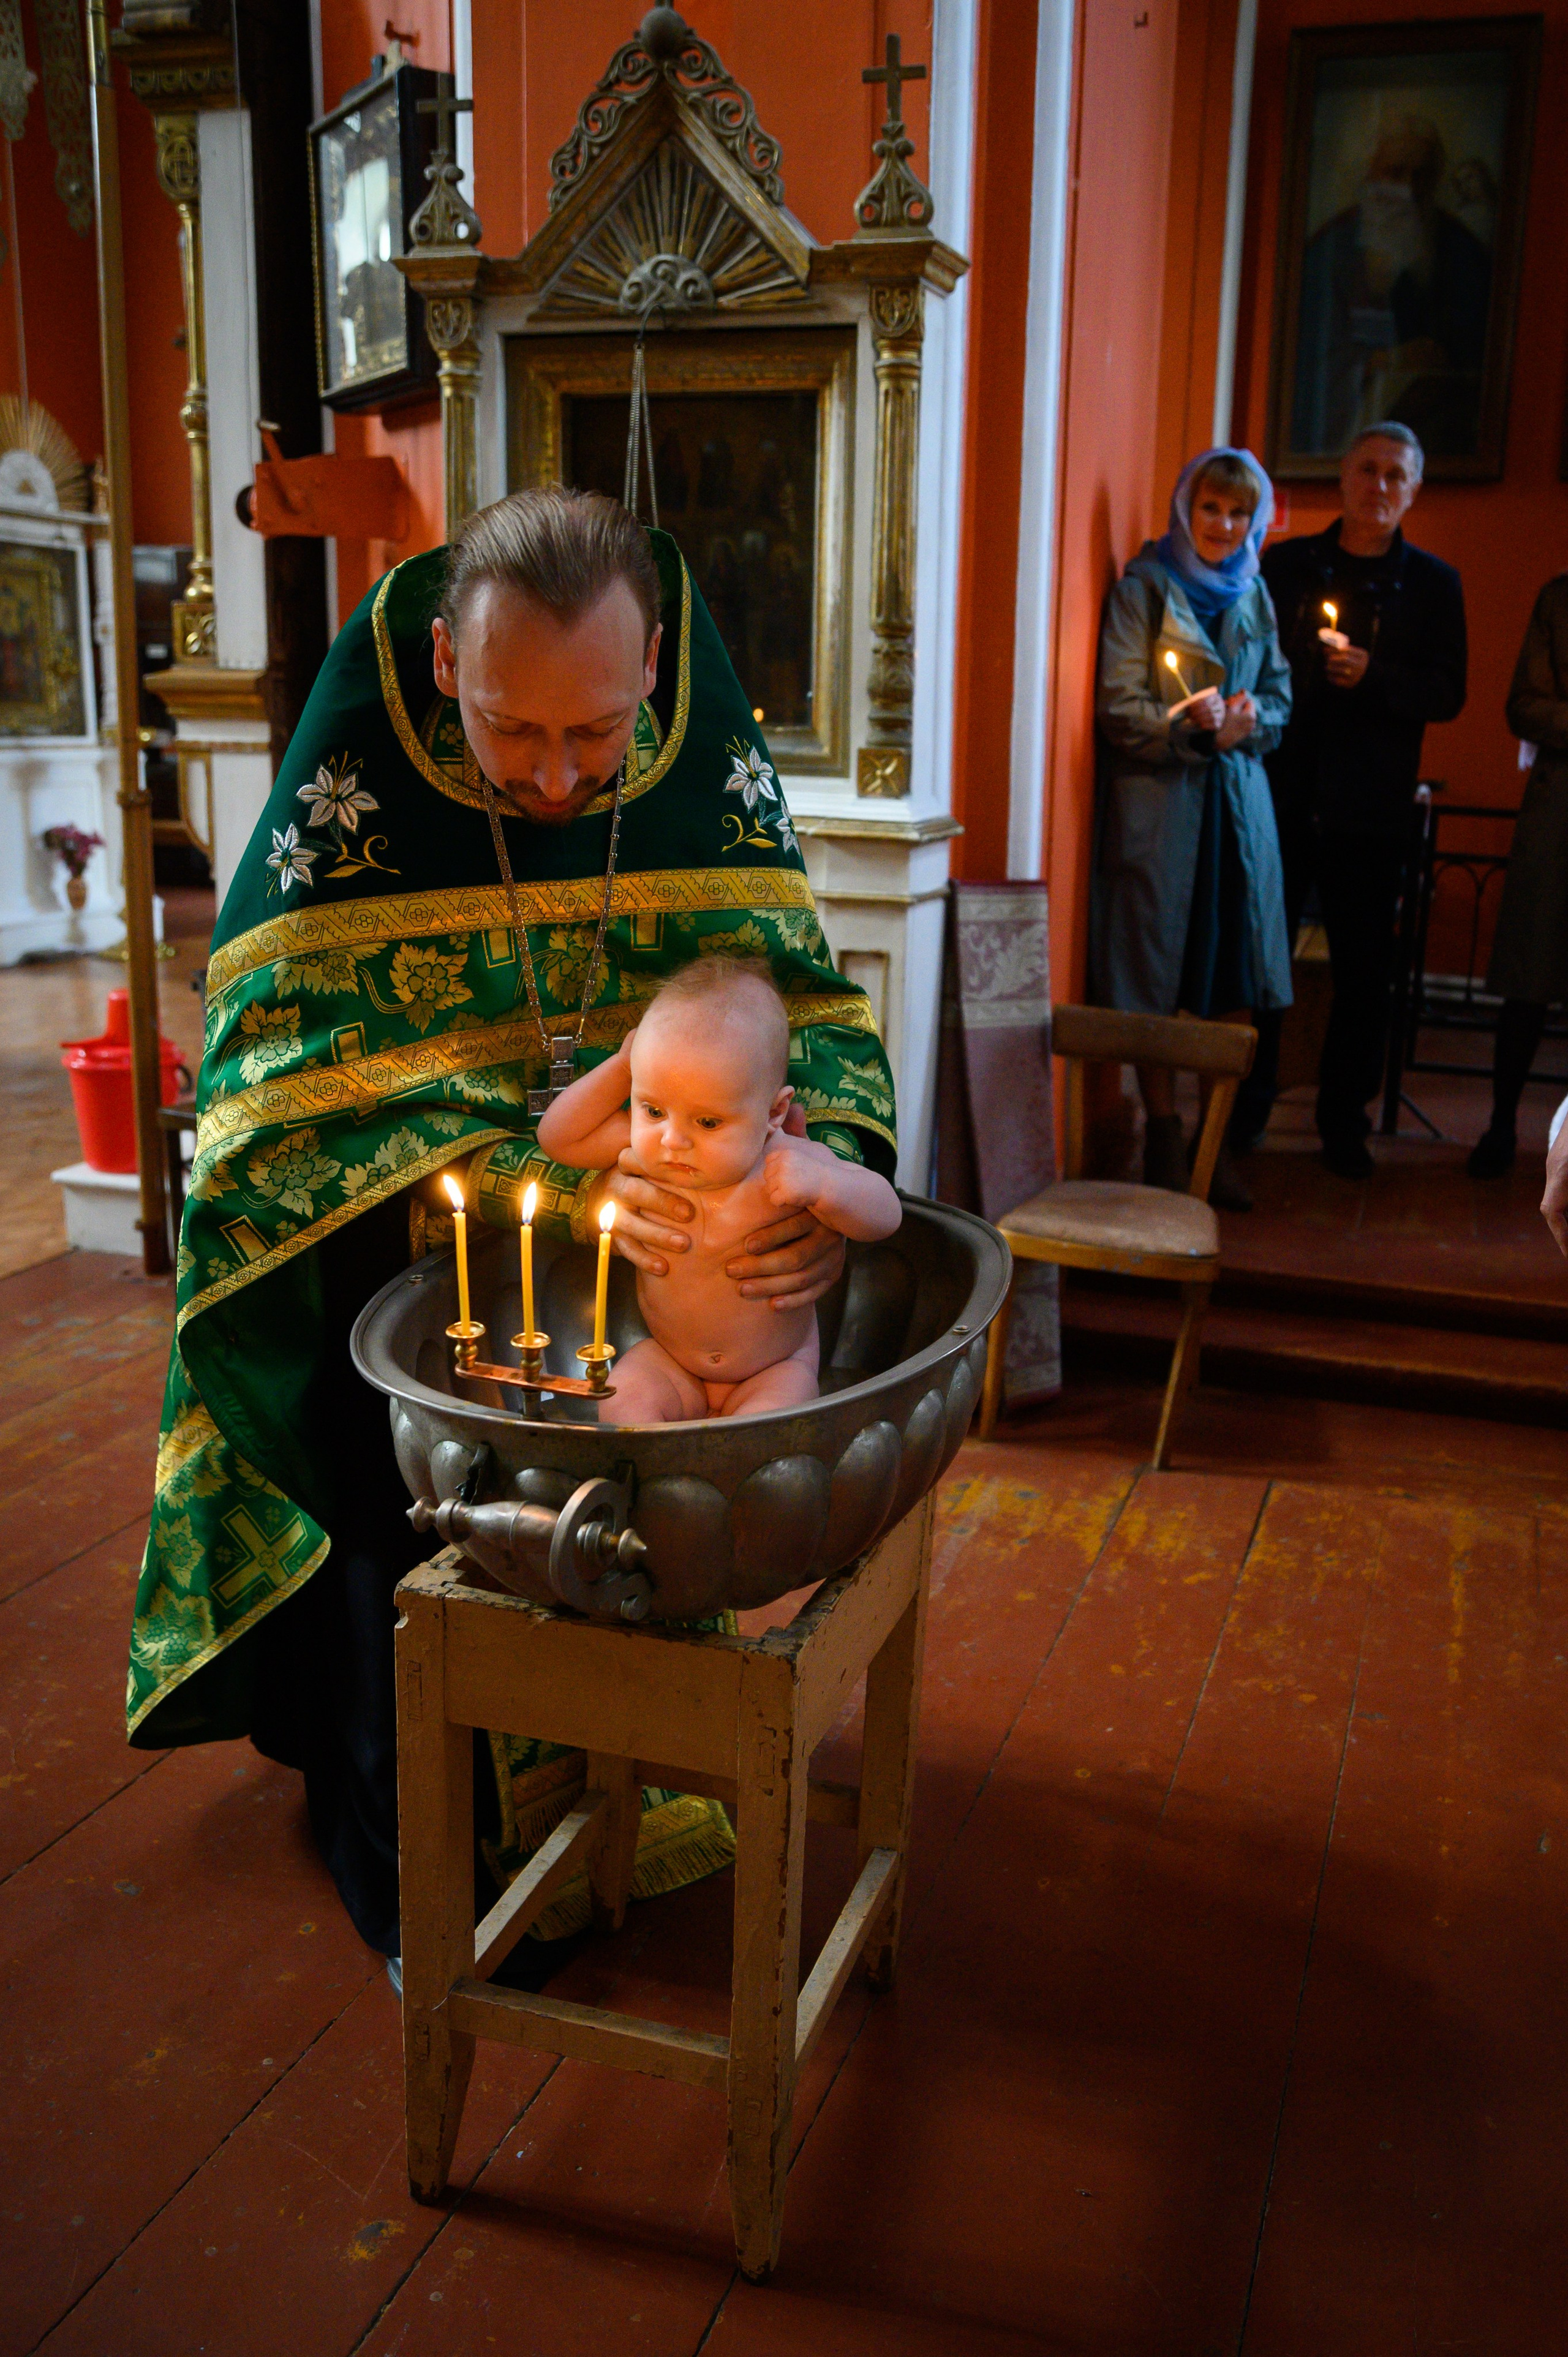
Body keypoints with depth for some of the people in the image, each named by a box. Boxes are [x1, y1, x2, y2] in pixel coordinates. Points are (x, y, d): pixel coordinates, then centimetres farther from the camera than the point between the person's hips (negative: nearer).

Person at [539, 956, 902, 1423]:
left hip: (775, 1369, -2)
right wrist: (620, 1067, -12)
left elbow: (886, 1215, -17)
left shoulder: (787, 1163, -20)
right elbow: (558, 1137, -2)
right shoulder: (642, 1148, -12)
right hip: (667, 1361, 3)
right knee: (623, 1404, -23)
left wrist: (820, 1184, -37)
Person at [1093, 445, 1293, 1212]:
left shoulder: (1254, 594, 16)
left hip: (1237, 800, 5)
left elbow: (1279, 695, 15)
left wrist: (1247, 721, -6)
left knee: (1234, 976, 2)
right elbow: (1119, 707, -7)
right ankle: (1164, 1138, 8)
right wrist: (1193, 724, -19)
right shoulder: (1143, 588, 0)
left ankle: (1219, 1140, 11)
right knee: (1153, 973, -2)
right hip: (1158, 800, -5)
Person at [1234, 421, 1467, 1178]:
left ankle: (1345, 1123, 13)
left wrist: (1374, 677, -14)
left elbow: (1448, 691, 1)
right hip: (1280, 794, 0)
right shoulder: (1286, 564, 9)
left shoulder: (1432, 583, 8)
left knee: (1363, 968, 3)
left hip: (1369, 807, 0)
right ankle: (1243, 1115, 15)